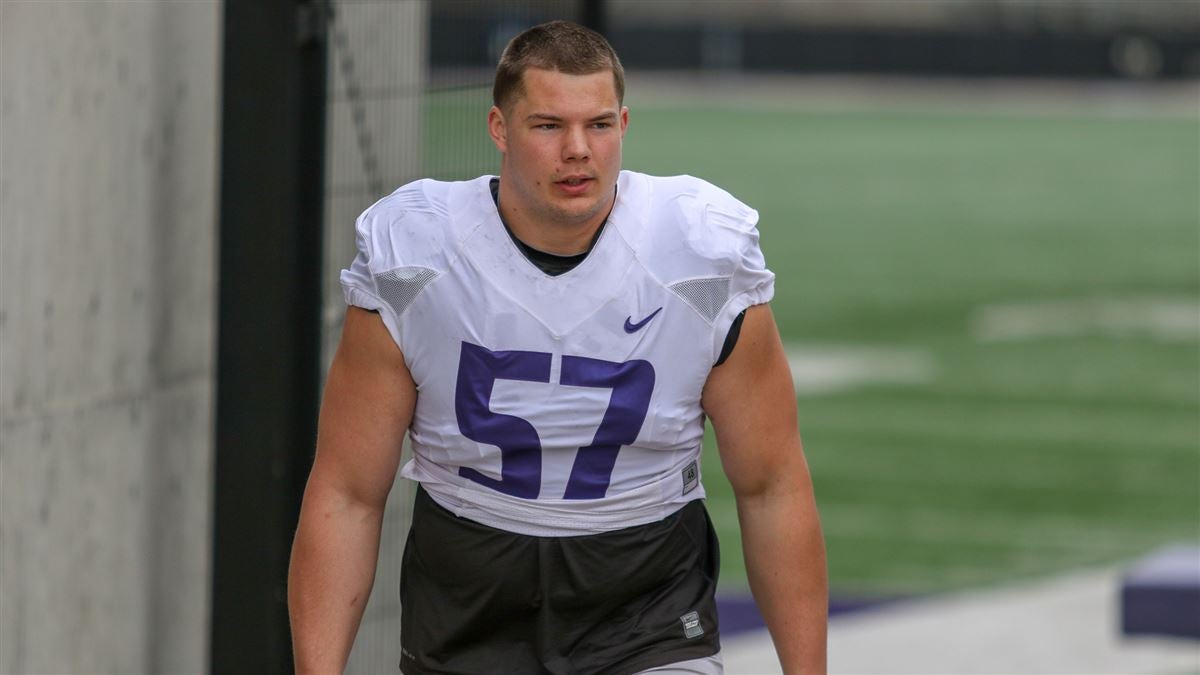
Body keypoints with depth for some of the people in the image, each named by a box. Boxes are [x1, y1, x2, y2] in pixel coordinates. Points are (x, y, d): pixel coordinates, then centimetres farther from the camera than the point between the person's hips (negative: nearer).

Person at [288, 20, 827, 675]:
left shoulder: (706, 263, -11)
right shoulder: (409, 264, -11)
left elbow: (773, 490, -1)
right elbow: (346, 496, -6)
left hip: (650, 621, 0)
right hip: (466, 618, 0)